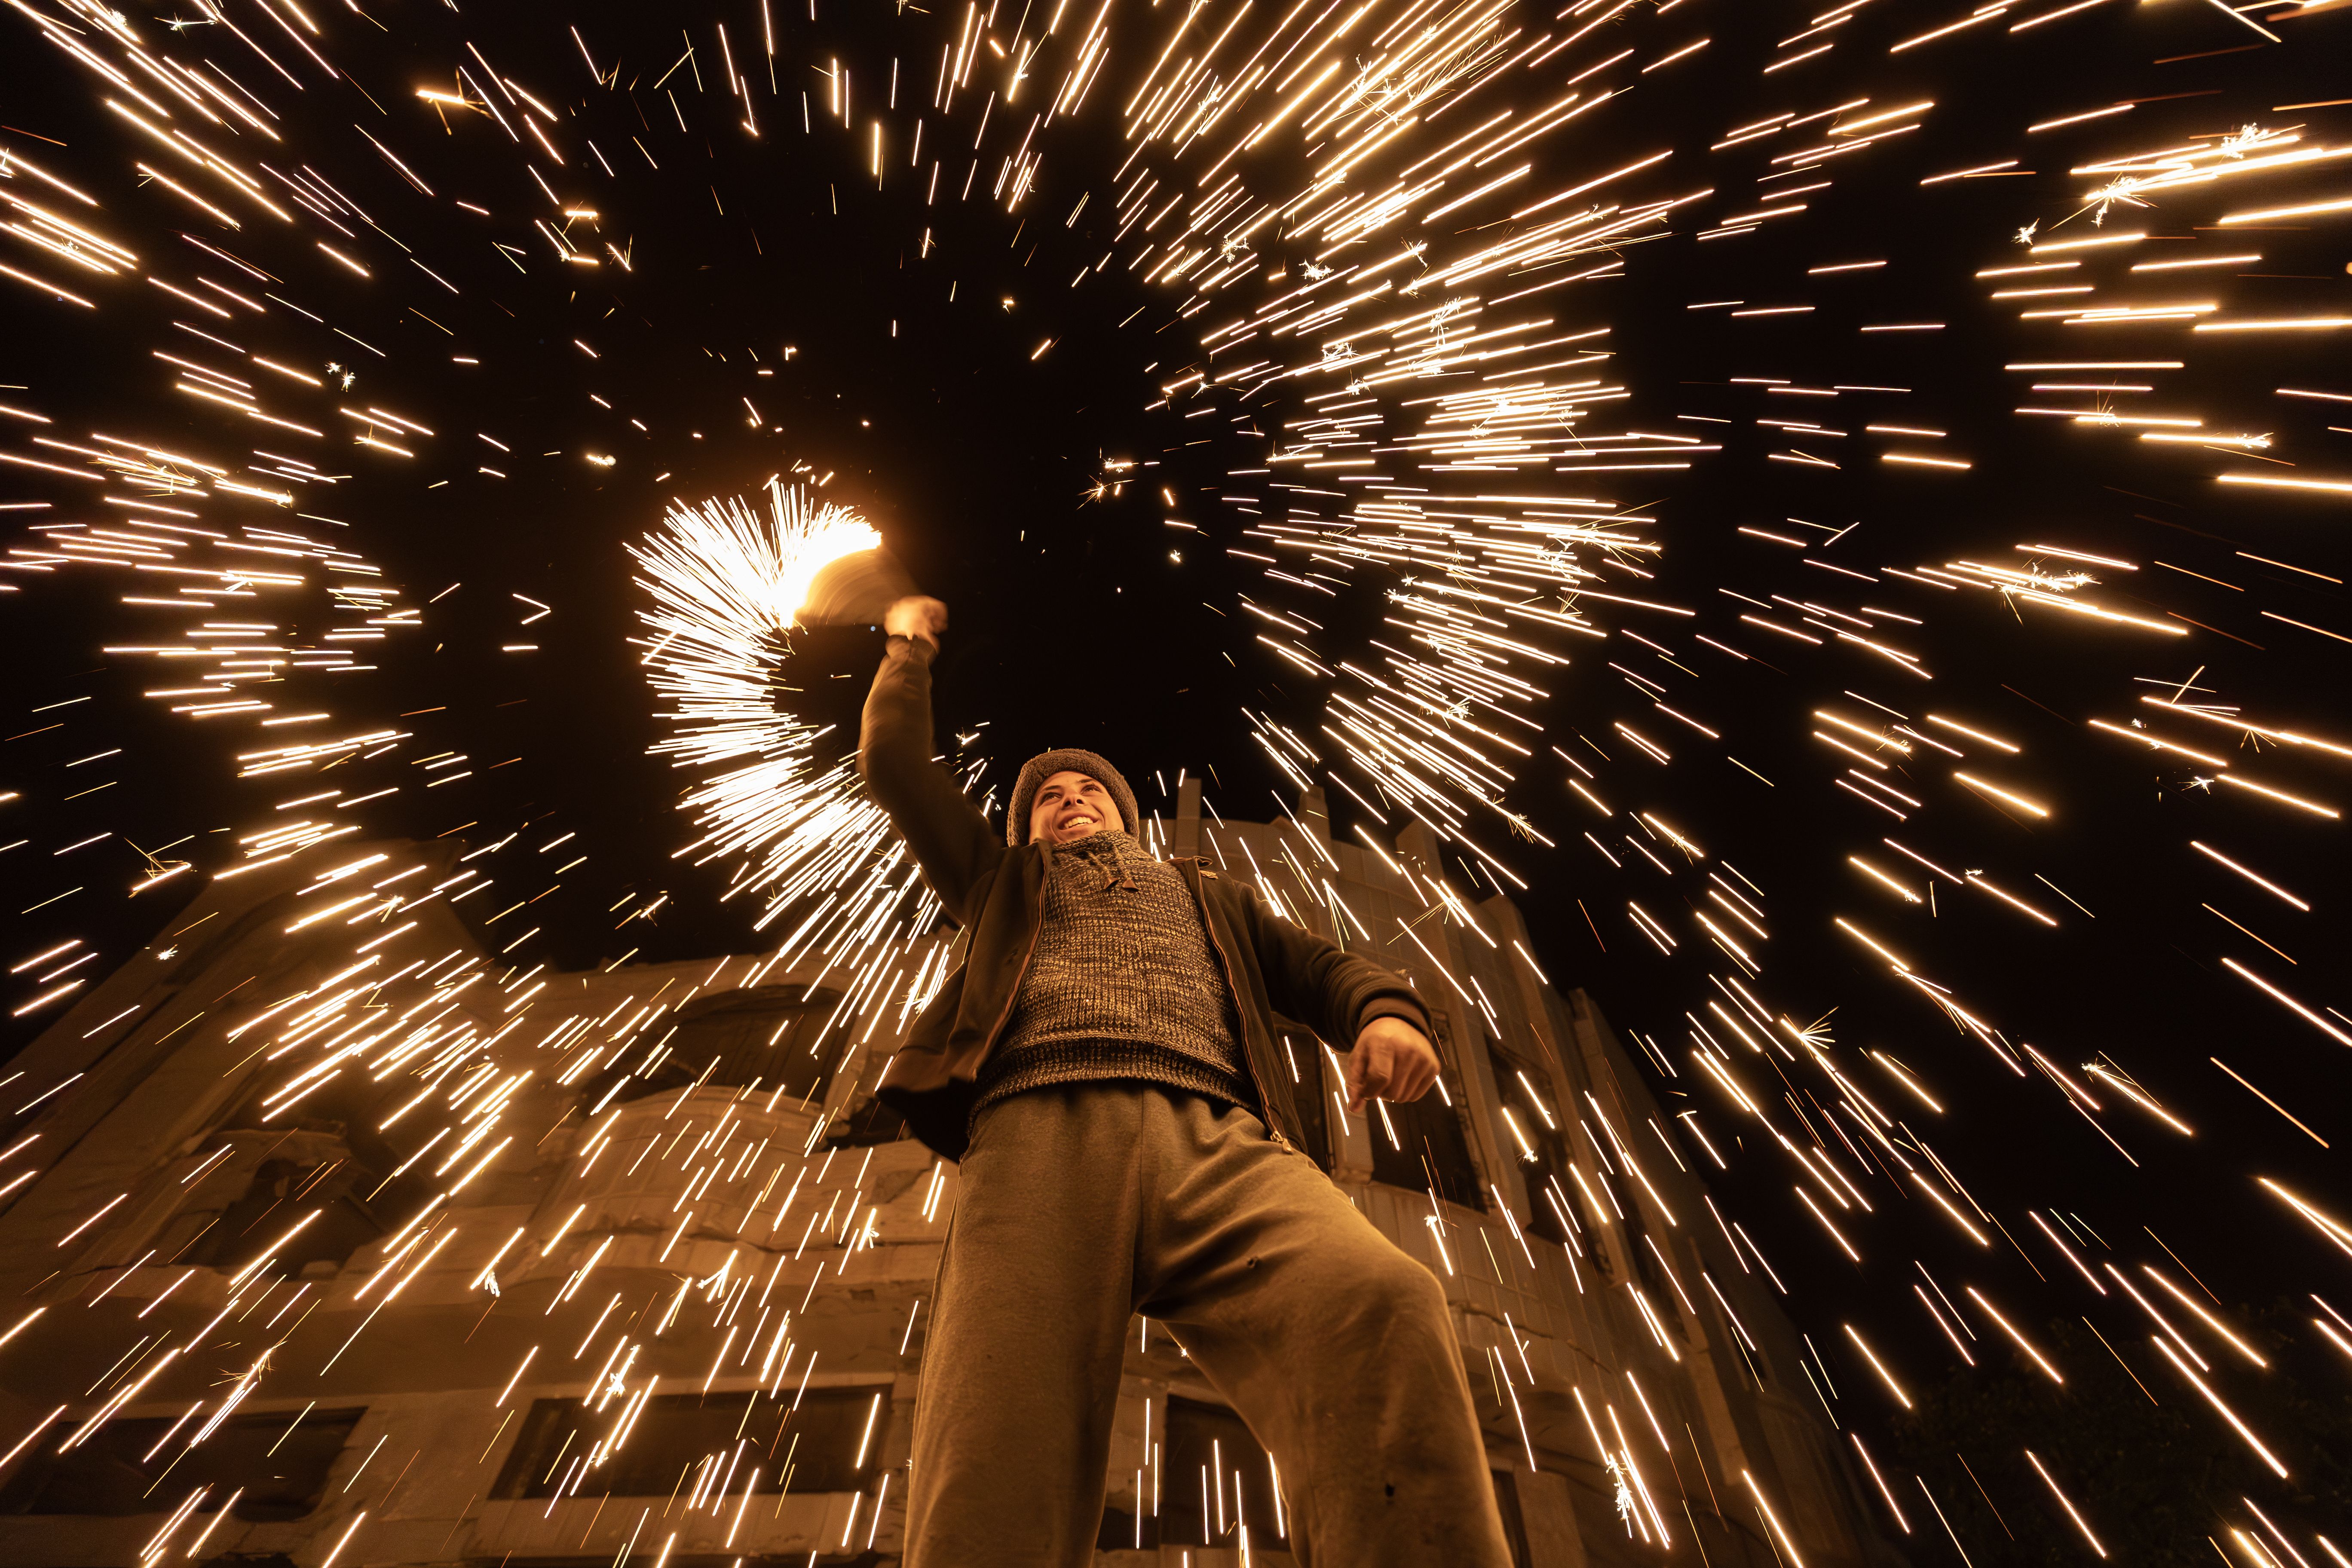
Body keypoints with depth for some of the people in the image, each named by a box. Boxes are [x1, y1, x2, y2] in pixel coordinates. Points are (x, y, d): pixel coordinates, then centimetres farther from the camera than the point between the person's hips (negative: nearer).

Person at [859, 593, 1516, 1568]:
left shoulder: (1205, 893, 39)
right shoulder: (1004, 884, 38)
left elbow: (1321, 966, 27)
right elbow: (893, 761, 40)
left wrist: (1385, 1010, 5)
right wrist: (910, 646, 52)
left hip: (1216, 1138, 1)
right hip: (1041, 1133, 1)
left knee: (1385, 1308, -30)